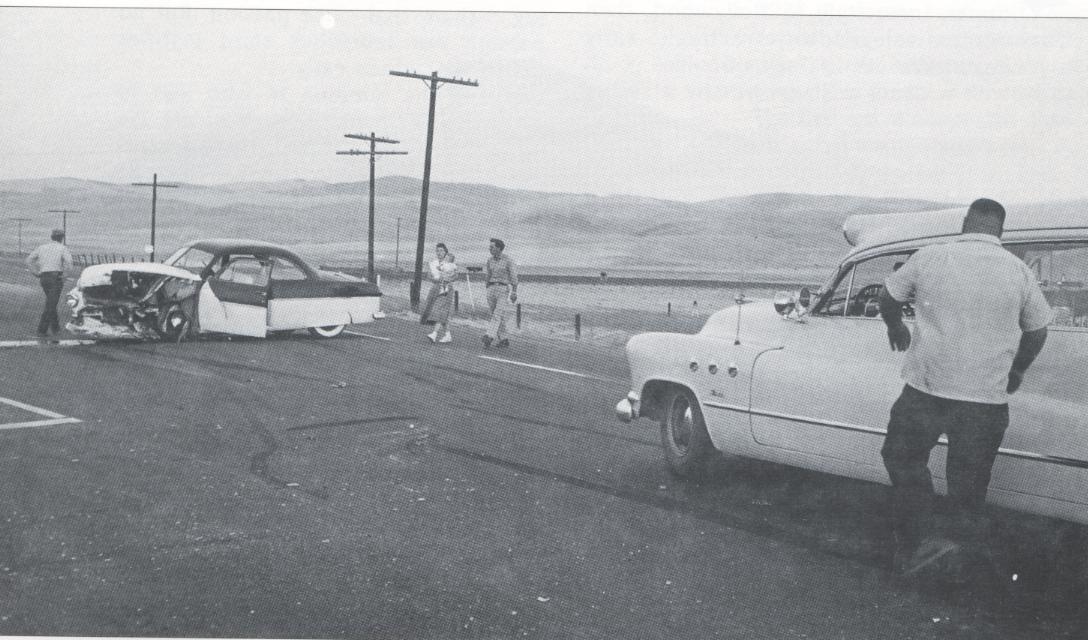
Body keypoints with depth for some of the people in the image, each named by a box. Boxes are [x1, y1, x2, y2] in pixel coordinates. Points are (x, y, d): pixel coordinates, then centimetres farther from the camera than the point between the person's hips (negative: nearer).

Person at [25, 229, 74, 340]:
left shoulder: (42, 247, 17)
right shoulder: (62, 248, 4)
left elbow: (29, 260, 9)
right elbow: (68, 260, -14)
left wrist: (37, 274, 12)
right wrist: (65, 270, 3)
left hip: (44, 277, 5)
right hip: (56, 276, -5)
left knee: (51, 302, 22)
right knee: (50, 305, -6)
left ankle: (55, 327, 26)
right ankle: (42, 330, -12)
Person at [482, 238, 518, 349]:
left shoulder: (509, 260, -8)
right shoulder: (490, 260, 9)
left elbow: (514, 277, -8)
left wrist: (514, 292, -12)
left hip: (504, 289, -6)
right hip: (491, 288, 6)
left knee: (498, 314, -16)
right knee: (498, 316, 8)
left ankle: (489, 337, -27)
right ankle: (503, 339, 17)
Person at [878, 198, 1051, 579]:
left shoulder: (929, 258, -3)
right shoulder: (1018, 271, 0)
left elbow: (888, 299, 9)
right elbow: (1037, 331, 10)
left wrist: (896, 329, 30)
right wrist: (1016, 372, 27)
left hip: (926, 388, -1)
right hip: (987, 398, 1)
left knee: (904, 459, 16)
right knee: (969, 477, 15)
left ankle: (917, 542, 6)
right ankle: (969, 546, 22)